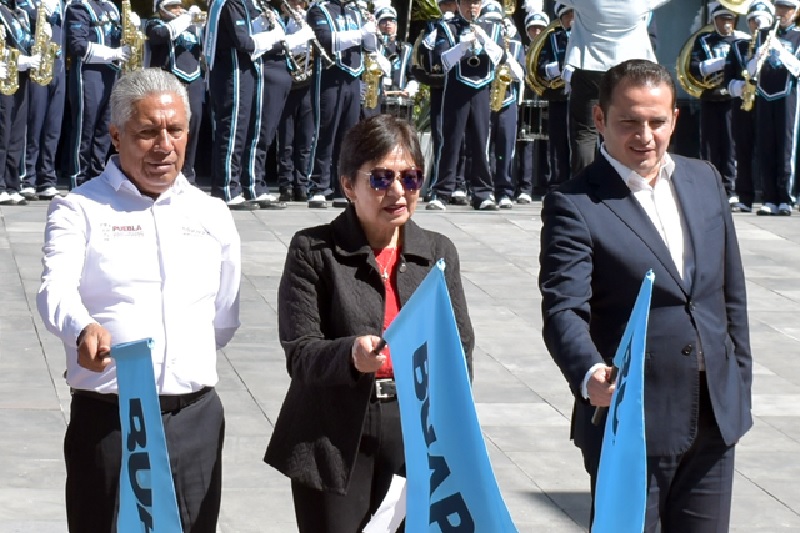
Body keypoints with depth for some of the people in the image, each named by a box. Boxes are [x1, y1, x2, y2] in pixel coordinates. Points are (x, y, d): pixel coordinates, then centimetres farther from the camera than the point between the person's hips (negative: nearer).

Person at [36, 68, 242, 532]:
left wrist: (184, 362, 11)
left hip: (195, 419, 3)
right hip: (108, 421, -3)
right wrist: (84, 329, -36)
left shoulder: (213, 215, 14)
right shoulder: (79, 209, 0)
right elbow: (56, 289, -17)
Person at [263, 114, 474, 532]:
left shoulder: (438, 253, 10)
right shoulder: (312, 251, -2)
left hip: (417, 443, 3)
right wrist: (351, 355, -30)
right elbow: (300, 353, -9)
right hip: (335, 446, -3)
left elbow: (460, 347, 7)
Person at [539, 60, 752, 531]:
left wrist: (739, 388, 13)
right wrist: (590, 376, -41)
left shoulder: (706, 181, 8)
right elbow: (564, 309, -22)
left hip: (715, 419, 5)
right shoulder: (575, 206, -11)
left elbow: (731, 293, 14)